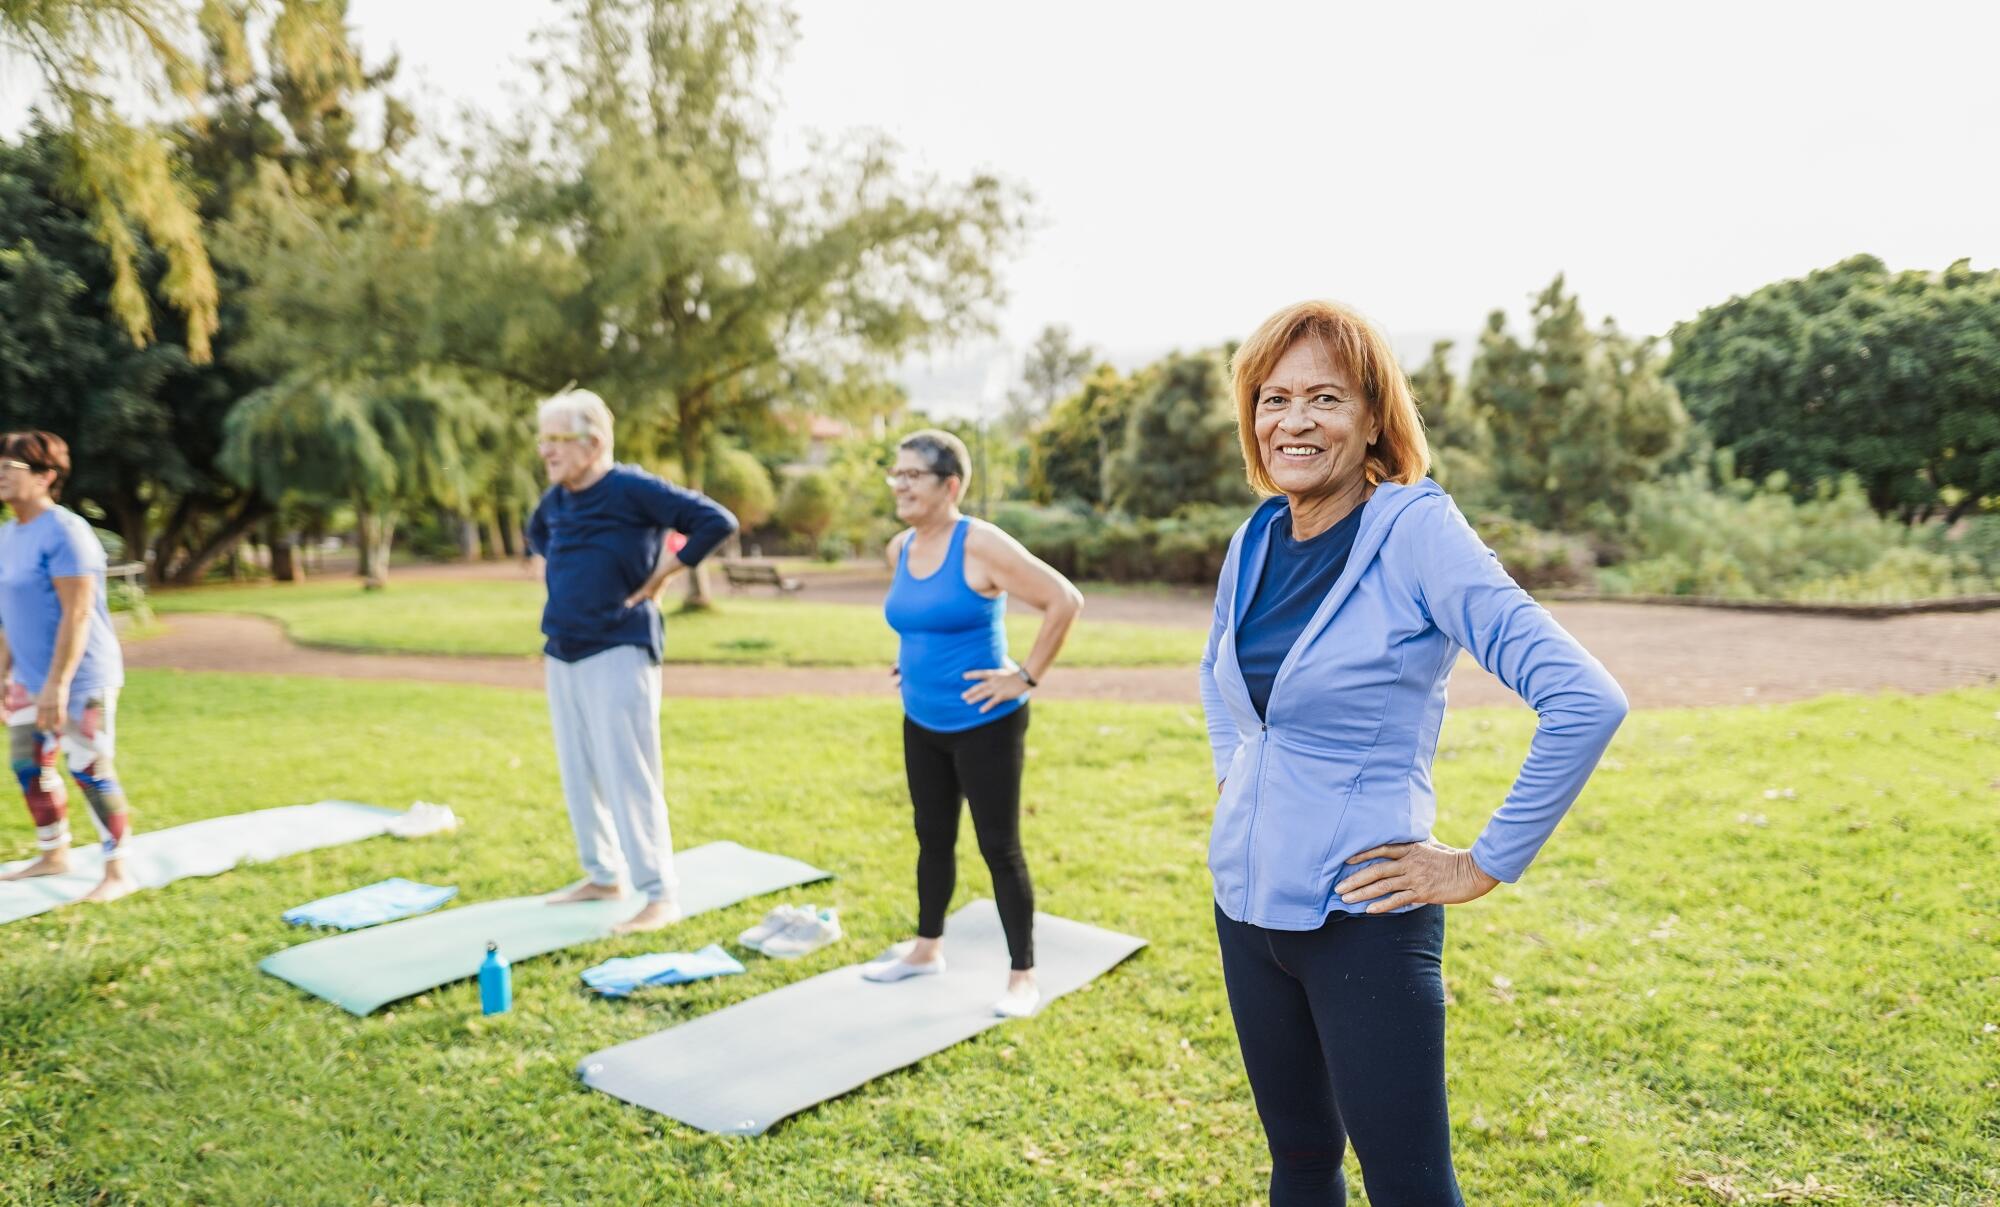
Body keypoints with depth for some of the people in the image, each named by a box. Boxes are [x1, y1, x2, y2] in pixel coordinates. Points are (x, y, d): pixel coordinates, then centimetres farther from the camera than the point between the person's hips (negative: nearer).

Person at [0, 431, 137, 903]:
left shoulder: (64, 532, -17)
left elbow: (77, 613, -22)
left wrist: (57, 684, -24)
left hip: (80, 678, -9)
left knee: (90, 771, -4)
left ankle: (118, 873, 7)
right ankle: (53, 855, 34)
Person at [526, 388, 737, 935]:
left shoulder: (633, 489, -13)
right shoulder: (556, 497, 10)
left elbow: (717, 521, -18)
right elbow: (536, 533, 34)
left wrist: (660, 576, -14)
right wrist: (557, 568, 16)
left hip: (617, 653, -8)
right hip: (561, 653, 8)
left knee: (627, 775, -8)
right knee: (578, 772, 14)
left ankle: (660, 897, -1)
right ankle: (603, 875, 29)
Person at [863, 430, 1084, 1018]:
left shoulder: (981, 545, -19)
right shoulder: (900, 549, 4)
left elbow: (1065, 600, -21)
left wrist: (1026, 676, -19)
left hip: (985, 726, -7)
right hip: (921, 724, 7)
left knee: (999, 849, 1)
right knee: (932, 838, 19)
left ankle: (1023, 977, 14)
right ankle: (926, 948, 37)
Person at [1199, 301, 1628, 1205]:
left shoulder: (1415, 529, -15)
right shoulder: (1255, 539, 3)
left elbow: (1585, 700, -21)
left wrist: (1488, 867, -16)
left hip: (1360, 917, -6)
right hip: (1245, 901, 6)